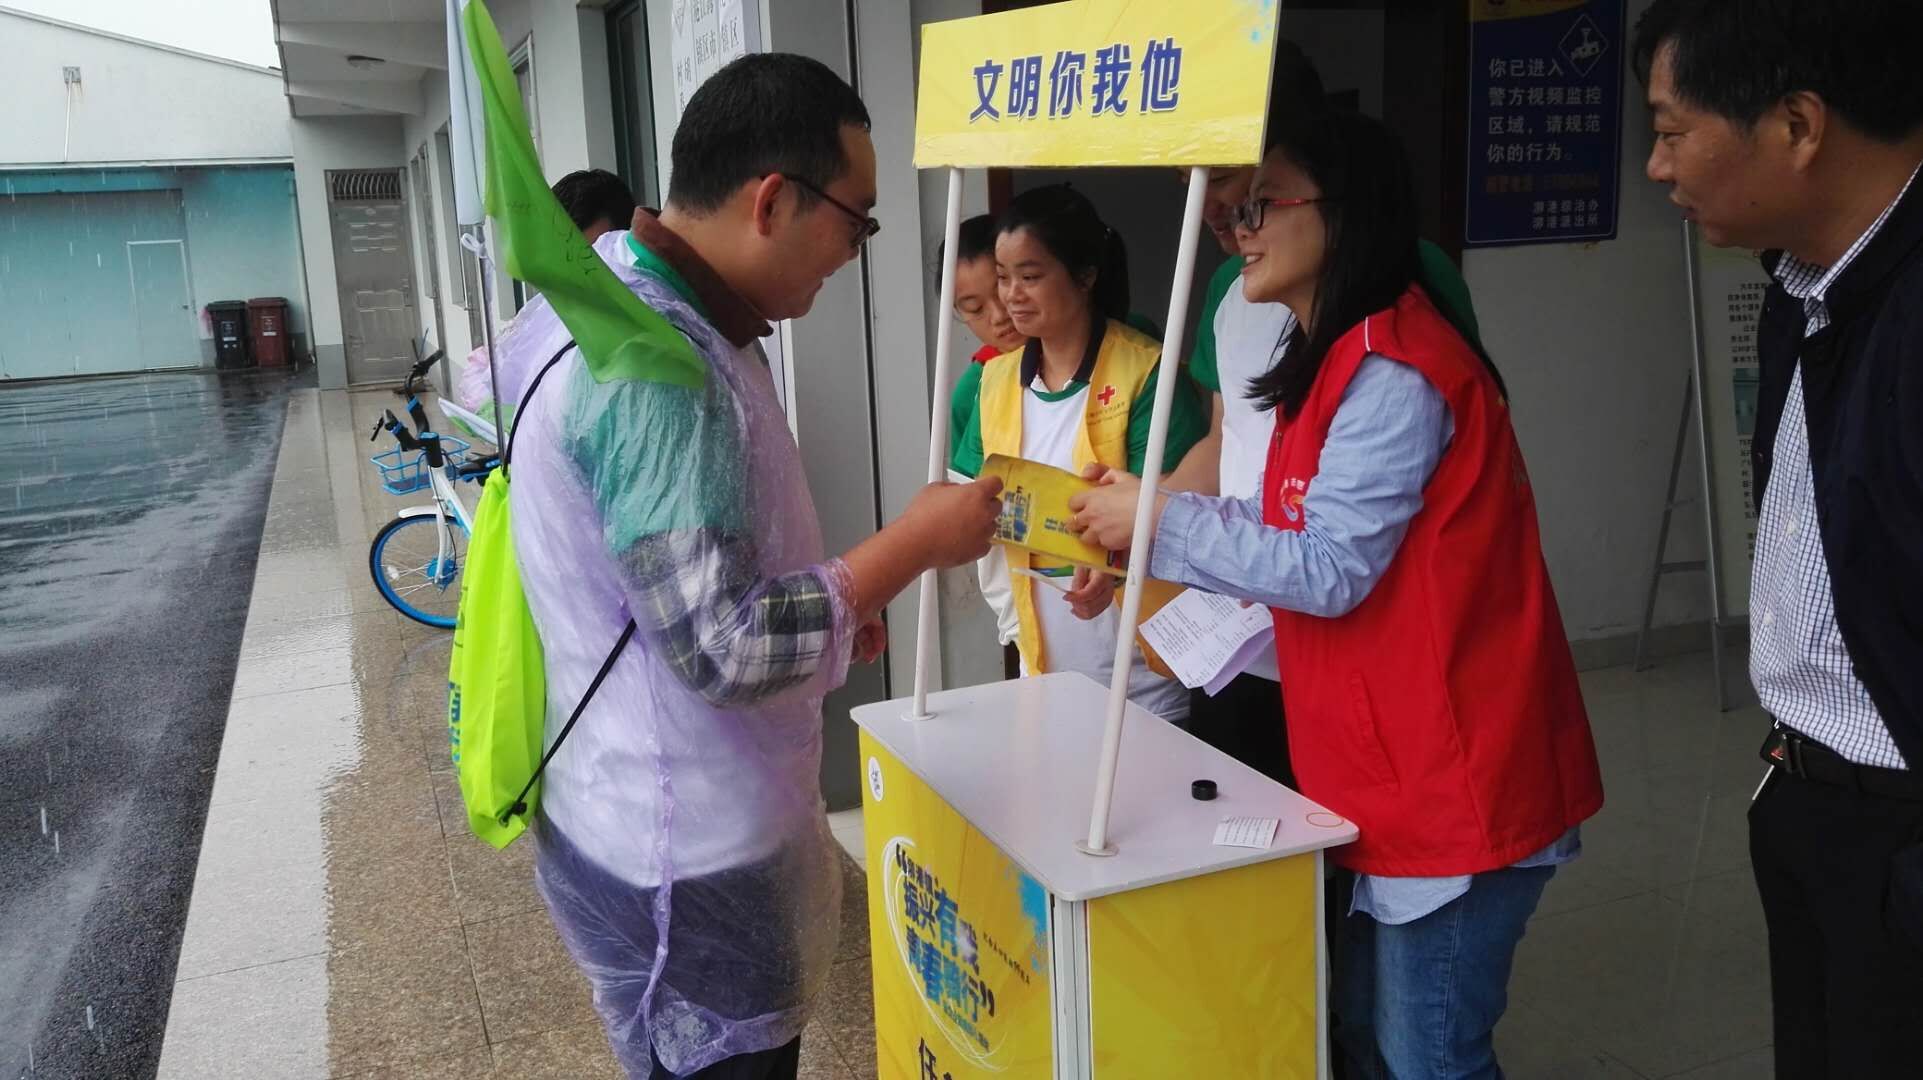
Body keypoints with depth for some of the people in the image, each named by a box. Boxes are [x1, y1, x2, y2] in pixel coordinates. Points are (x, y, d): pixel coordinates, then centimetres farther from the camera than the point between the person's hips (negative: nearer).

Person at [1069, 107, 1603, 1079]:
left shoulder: (1393, 376, -19)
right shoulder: (1342, 363, 13)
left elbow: (1328, 570, -22)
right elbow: (1302, 534, 14)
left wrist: (1160, 520, -15)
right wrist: (1151, 525, 6)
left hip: (1453, 781, -10)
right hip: (1396, 772, 10)